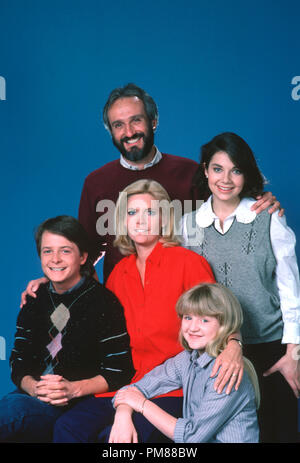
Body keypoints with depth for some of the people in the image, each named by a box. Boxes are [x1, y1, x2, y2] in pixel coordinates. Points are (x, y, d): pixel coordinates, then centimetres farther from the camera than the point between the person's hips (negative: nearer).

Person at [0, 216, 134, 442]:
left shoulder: (103, 302, -2)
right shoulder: (34, 302, 16)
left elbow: (119, 372, -4)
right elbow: (18, 363, 12)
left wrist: (73, 389, -16)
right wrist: (33, 387, -9)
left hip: (78, 406, -4)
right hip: (33, 398, 5)